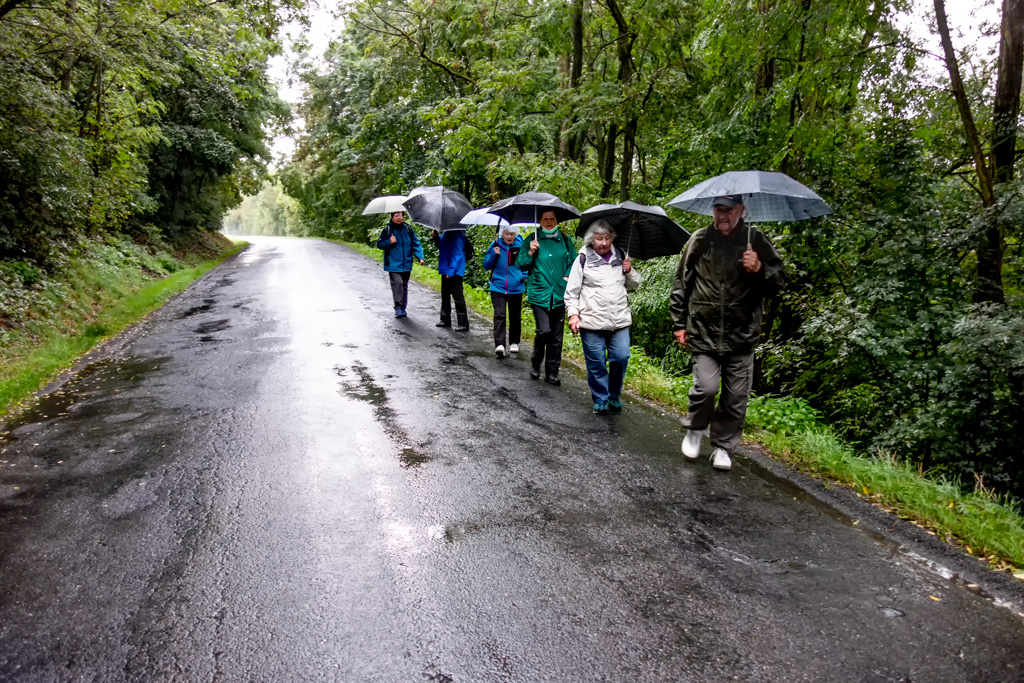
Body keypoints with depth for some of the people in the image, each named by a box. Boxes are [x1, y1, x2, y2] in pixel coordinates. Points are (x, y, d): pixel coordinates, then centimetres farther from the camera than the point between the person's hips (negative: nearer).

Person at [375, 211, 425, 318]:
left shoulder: (408, 229, 5)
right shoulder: (387, 229, -1)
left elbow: (416, 244, 6)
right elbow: (379, 244, 3)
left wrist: (420, 257, -7)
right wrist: (389, 242, -16)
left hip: (406, 264, 3)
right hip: (393, 264, -3)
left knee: (404, 285, 10)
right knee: (397, 283, -16)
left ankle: (403, 308, 20)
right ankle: (398, 308, -11)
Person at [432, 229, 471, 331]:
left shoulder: (457, 234, -18)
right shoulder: (446, 233, 8)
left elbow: (457, 254, -20)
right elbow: (440, 245, 21)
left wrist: (451, 271, -23)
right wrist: (436, 237, 1)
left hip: (455, 271, -10)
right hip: (446, 270, 10)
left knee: (458, 296, -4)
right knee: (445, 294, 17)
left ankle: (463, 323, 2)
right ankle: (445, 320, 29)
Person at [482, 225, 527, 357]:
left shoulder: (520, 246, 0)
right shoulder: (495, 246, 0)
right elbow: (486, 266, 1)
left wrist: (524, 276, -1)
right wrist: (494, 255, -15)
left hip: (516, 288, 1)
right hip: (498, 287, -1)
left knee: (515, 317, 12)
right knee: (499, 315, -13)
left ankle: (514, 343, 29)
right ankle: (499, 345, -17)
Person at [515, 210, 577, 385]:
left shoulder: (566, 240, 9)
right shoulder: (532, 239, 3)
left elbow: (573, 262, 16)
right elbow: (520, 265, 3)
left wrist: (568, 276, 0)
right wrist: (530, 252, -13)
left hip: (559, 295, 3)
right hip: (539, 293, -3)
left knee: (556, 335, 6)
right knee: (544, 331, -14)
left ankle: (552, 372, 17)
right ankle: (535, 363, 13)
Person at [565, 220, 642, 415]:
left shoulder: (621, 257, 10)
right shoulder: (583, 259, -1)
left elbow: (634, 286, 19)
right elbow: (572, 291, 1)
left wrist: (630, 271, -1)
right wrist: (573, 314, -10)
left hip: (620, 320, 3)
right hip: (591, 322, -3)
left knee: (621, 358, -1)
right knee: (596, 363, 3)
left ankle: (614, 396, 21)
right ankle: (600, 400, 18)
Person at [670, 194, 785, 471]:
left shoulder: (756, 241, 1)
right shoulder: (699, 240, 2)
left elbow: (779, 282, 6)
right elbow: (681, 284, 9)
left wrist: (760, 269, -15)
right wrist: (679, 323, 8)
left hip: (742, 335, 1)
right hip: (704, 332, -1)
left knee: (736, 396, 4)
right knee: (706, 387, -12)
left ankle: (724, 446, 23)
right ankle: (694, 430, 17)